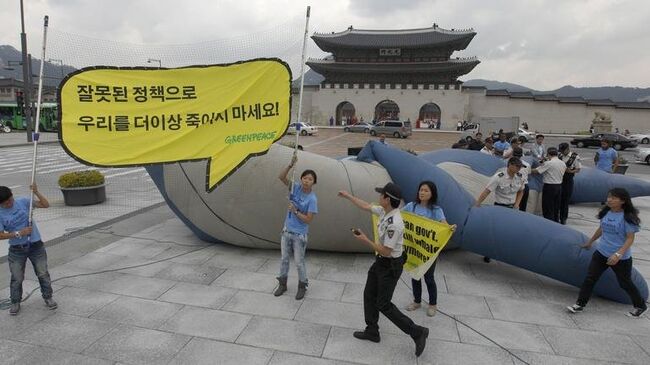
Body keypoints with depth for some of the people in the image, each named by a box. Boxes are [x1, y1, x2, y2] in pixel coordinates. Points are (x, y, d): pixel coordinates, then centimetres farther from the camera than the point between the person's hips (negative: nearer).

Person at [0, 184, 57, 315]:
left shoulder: (23, 201, -6)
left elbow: (46, 205, -7)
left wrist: (36, 192, -19)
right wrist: (19, 233, -21)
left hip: (36, 245, 1)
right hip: (17, 249, 0)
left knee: (43, 274, 9)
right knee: (16, 278, 8)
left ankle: (48, 297, 25)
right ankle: (15, 303, 28)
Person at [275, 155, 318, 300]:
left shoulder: (312, 199, -18)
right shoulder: (296, 187, -6)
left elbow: (308, 220, -18)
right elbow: (281, 177, -14)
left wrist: (295, 211, -25)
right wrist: (291, 164, -26)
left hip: (300, 235, -5)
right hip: (286, 231, 5)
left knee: (299, 262, 6)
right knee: (284, 259, 17)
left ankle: (302, 287, 27)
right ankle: (282, 284, 34)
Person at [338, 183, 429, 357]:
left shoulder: (394, 223, -32)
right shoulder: (384, 211, -5)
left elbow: (386, 251, -27)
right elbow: (366, 206, 13)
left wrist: (365, 240, -21)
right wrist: (347, 195, 19)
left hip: (390, 266, -9)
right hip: (381, 262, 9)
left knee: (384, 305, 2)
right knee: (369, 295, 19)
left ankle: (417, 332, 14)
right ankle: (372, 331, 35)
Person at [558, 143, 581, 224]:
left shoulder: (575, 157, -6)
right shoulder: (560, 156, 5)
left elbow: (578, 169, -3)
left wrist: (571, 171, -21)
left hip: (568, 180, -3)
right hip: (558, 179, 3)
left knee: (565, 200, 5)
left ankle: (563, 218, 18)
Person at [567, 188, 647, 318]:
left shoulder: (627, 217, -16)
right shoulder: (606, 213, 0)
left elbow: (630, 238, -17)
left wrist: (618, 254, -26)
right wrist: (590, 242, 26)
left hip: (621, 258, -5)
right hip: (601, 253, 5)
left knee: (625, 283, 13)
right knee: (590, 278, 2)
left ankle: (641, 306, 38)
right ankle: (580, 304, 10)